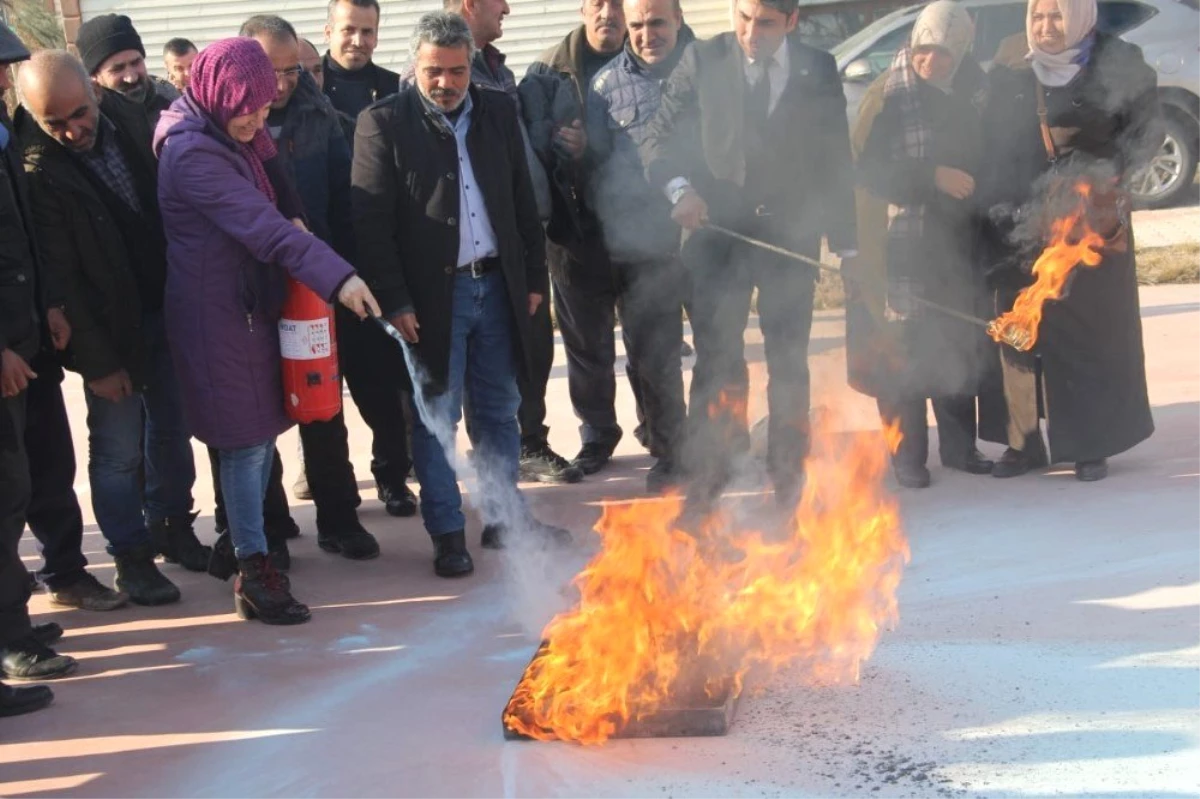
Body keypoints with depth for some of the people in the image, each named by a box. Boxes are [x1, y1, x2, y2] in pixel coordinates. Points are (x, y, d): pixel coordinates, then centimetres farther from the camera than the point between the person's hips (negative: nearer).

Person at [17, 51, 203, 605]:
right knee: (118, 449, 4)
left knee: (172, 430, 17)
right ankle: (131, 555, 21)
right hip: (110, 327, -5)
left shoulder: (126, 117, -5)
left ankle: (173, 526, 36)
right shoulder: (35, 169, -21)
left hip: (165, 307, 5)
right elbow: (60, 278, -17)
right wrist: (96, 360, -14)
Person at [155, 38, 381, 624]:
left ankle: (249, 539, 26)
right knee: (246, 440, -4)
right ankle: (254, 574, 3)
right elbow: (262, 225, -29)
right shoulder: (191, 151, -20)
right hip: (218, 311, -8)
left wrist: (293, 219, -8)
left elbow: (272, 207, 15)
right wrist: (336, 276, -36)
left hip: (254, 301, 9)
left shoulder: (235, 137, 9)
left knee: (262, 432, 12)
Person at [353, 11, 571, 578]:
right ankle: (447, 534, 14)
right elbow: (372, 223, -9)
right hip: (432, 294, -4)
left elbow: (523, 202, 13)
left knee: (500, 411, 13)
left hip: (497, 286, 5)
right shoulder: (383, 123, -6)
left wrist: (534, 275, 9)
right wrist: (395, 301, -14)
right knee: (436, 419, 3)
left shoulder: (499, 112, 8)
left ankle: (504, 519, 26)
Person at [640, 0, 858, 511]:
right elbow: (659, 138, -1)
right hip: (717, 233, -1)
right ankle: (708, 468, 11)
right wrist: (679, 188, -20)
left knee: (789, 360, 9)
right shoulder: (702, 61, 0)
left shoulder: (819, 70, 3)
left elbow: (835, 161, 5)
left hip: (790, 236, 1)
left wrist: (845, 244, 2)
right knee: (715, 357, 1)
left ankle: (787, 470, 22)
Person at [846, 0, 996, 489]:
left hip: (959, 242, 5)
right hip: (903, 244, -4)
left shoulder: (972, 91, 7)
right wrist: (933, 177, -16)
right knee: (904, 349, -2)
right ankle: (908, 455, 9)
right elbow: (869, 170, -11)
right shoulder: (889, 96, -6)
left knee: (962, 347, 9)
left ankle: (959, 445, 23)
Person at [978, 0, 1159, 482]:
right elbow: (994, 148, 11)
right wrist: (998, 208, 3)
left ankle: (1092, 446, 9)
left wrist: (1107, 171, -12)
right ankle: (1023, 442, 9)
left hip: (1092, 224, -2)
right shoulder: (1012, 76, 7)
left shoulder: (1118, 66, 0)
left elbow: (1146, 130, 1)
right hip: (1023, 227, 2)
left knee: (1092, 328, 0)